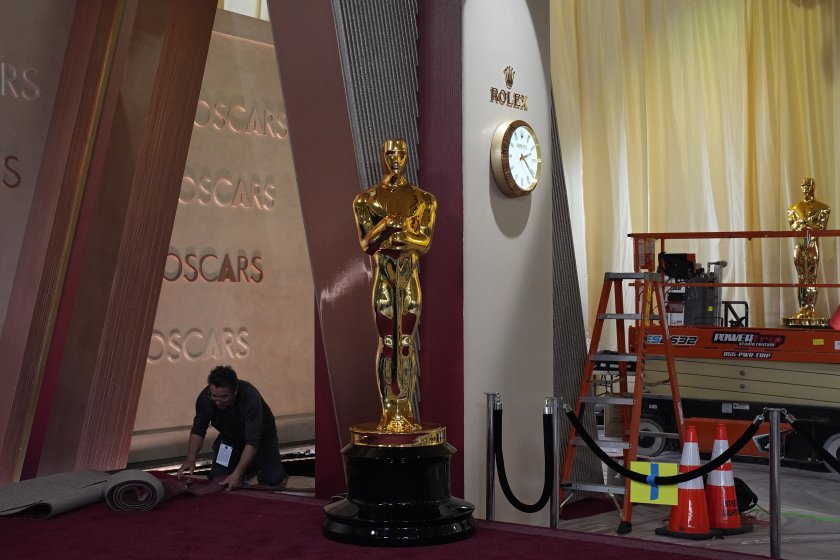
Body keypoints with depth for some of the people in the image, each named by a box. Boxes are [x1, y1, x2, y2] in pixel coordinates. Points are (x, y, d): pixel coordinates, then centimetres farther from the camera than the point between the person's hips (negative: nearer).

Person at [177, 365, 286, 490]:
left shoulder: (250, 398, -39)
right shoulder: (205, 398, -26)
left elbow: (252, 441, -39)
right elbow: (198, 430, -13)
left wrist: (237, 474, -45)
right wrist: (190, 460, -28)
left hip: (261, 435, -3)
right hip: (229, 436, 4)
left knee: (273, 481, -15)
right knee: (216, 479, -9)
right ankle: (250, 469, 19)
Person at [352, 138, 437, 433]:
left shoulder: (423, 199, 8)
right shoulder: (367, 199, 6)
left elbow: (425, 241, -3)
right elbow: (366, 243, -4)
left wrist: (387, 225, -12)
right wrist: (396, 226, -18)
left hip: (411, 276, 1)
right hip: (383, 276, -1)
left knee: (407, 342, 2)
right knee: (387, 342, -2)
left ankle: (406, 411, 6)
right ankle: (388, 411, 3)